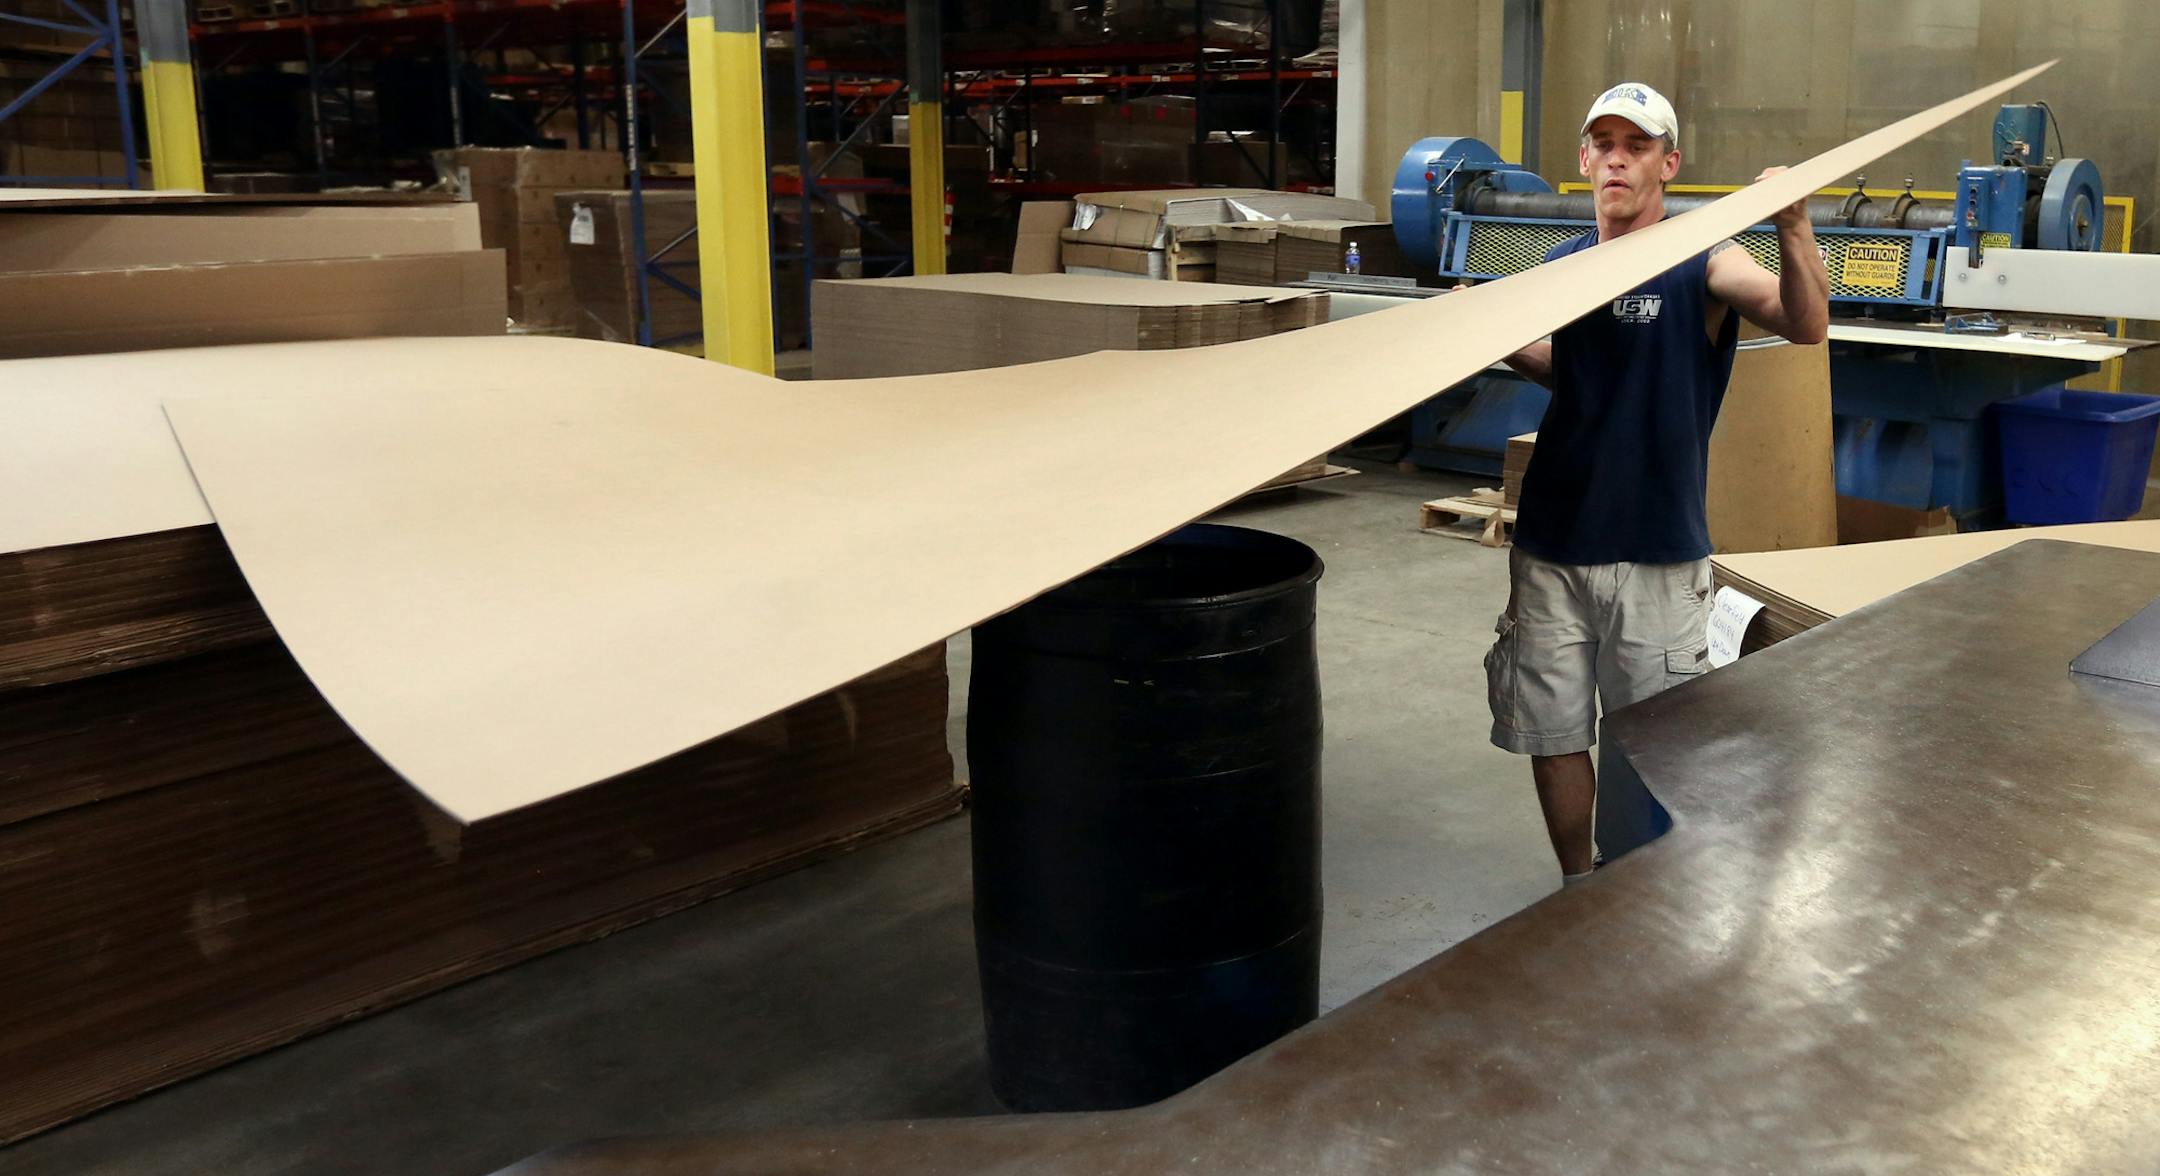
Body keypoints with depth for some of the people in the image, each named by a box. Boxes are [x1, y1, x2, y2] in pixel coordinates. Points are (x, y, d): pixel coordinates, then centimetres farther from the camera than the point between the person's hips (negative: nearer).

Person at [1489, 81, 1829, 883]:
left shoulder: (1704, 265, -8)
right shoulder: (1561, 265, 7)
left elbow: (1807, 326, -23)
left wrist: (1794, 230, -40)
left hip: (1657, 554, -4)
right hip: (1550, 545, 4)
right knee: (1552, 734, 10)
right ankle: (1579, 888, 28)